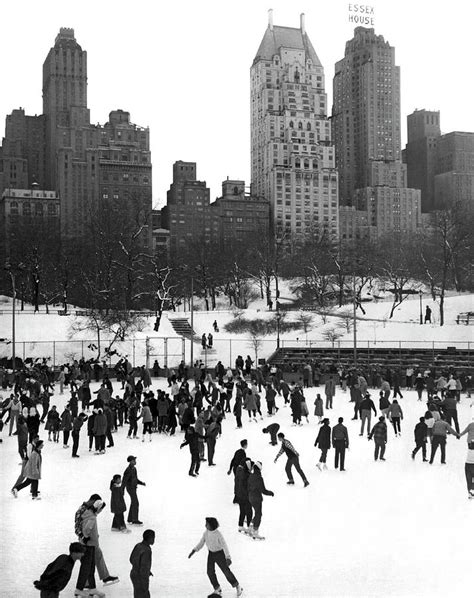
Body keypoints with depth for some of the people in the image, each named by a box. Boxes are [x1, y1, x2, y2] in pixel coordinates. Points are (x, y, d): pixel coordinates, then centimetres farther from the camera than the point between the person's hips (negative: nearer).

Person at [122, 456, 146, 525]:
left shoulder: (134, 468, 8)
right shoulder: (128, 470, -22)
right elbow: (124, 480, -22)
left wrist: (142, 483, 6)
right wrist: (122, 490, -22)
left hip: (134, 488, 10)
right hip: (131, 488, -10)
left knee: (133, 503, 14)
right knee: (136, 503, -8)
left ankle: (130, 519, 22)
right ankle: (135, 520, -2)